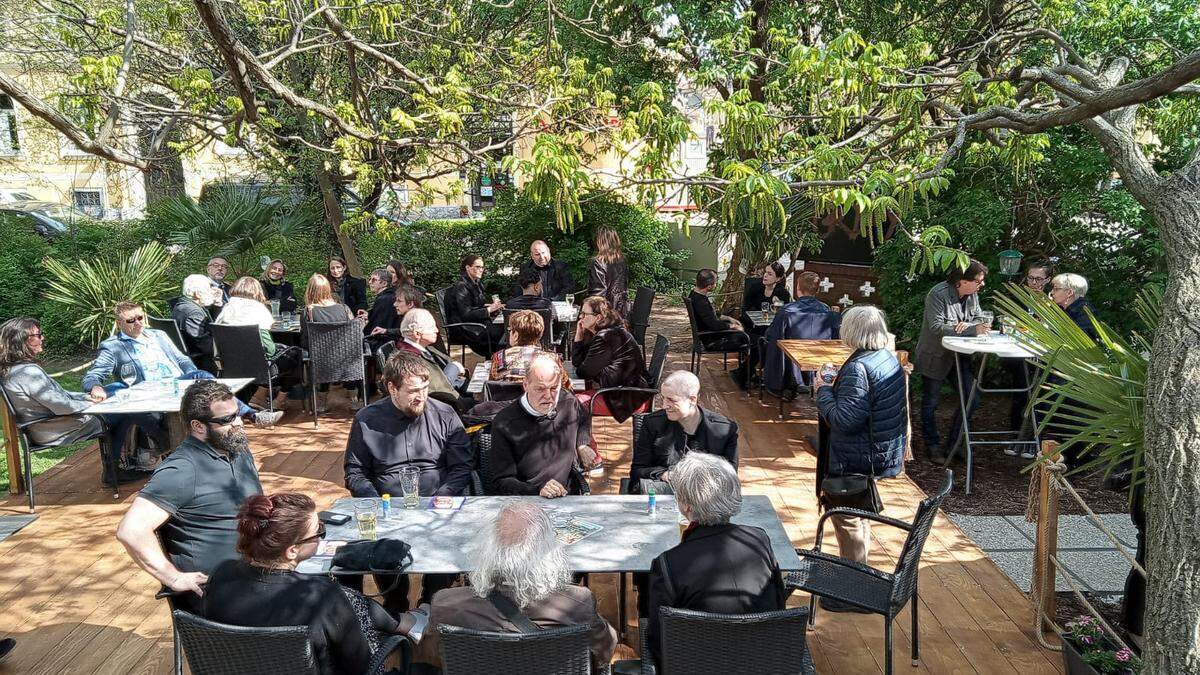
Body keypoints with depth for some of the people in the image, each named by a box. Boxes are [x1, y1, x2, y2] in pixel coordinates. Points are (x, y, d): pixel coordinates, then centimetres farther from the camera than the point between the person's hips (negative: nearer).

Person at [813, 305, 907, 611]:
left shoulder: (858, 369, -26)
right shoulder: (889, 358, 4)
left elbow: (844, 420, -28)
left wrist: (823, 390, -15)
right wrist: (837, 385, 9)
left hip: (855, 460, -10)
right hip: (884, 455, 10)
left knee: (848, 521, 3)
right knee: (861, 515, 24)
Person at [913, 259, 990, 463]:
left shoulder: (972, 295, 0)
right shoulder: (938, 294, -23)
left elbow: (981, 319, 1)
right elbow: (936, 327, -30)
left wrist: (967, 324, -23)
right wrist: (972, 329, -33)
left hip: (958, 356, 6)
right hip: (934, 357, -6)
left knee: (972, 399, 3)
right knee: (931, 403, 8)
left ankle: (955, 441, 21)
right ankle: (933, 445, 26)